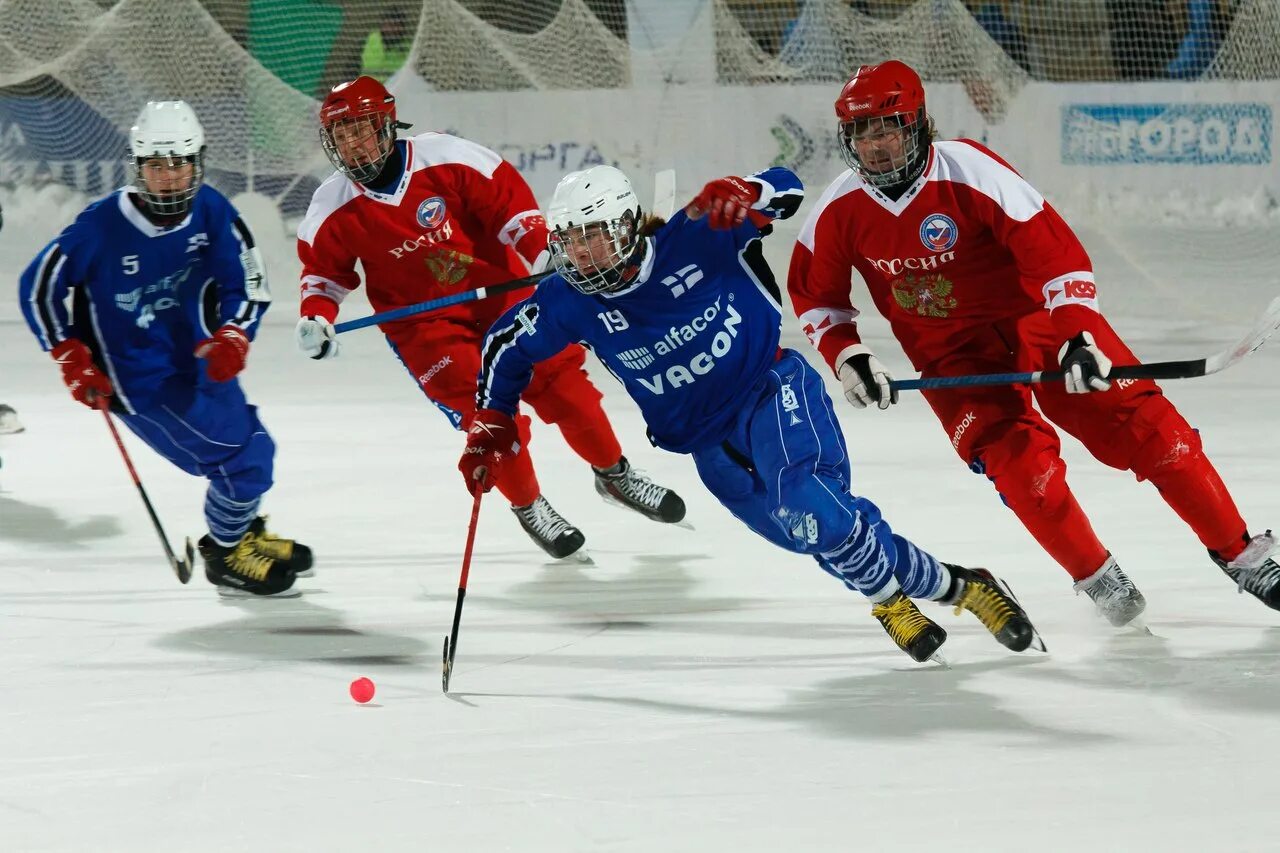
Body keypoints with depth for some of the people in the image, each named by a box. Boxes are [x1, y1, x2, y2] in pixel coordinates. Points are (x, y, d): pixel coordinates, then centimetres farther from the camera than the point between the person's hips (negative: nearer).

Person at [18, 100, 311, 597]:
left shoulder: (210, 212, -10)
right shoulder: (103, 226, -23)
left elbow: (247, 281, -1)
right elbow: (38, 287, -12)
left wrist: (232, 336, -20)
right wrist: (73, 360, -14)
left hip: (199, 363, 6)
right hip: (137, 382, -6)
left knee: (256, 450, 20)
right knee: (239, 458, -9)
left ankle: (245, 533, 49)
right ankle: (225, 557, 15)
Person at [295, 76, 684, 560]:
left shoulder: (446, 159, -16)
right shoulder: (332, 210, -10)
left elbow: (509, 199, -9)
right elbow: (324, 267, 4)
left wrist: (544, 256, -19)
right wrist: (316, 317, -13)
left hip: (499, 289, 1)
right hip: (423, 325, -1)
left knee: (561, 381, -1)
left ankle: (614, 476, 22)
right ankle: (527, 506, 9)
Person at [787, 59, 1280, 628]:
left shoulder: (969, 173, -23)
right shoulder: (840, 211, -10)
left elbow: (1055, 251, -24)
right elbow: (814, 294, 7)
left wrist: (1078, 335, -33)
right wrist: (846, 357, -7)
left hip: (1035, 318, -2)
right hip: (951, 356, 2)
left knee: (1143, 424, -10)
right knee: (1020, 463, -20)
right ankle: (1096, 579, 0)